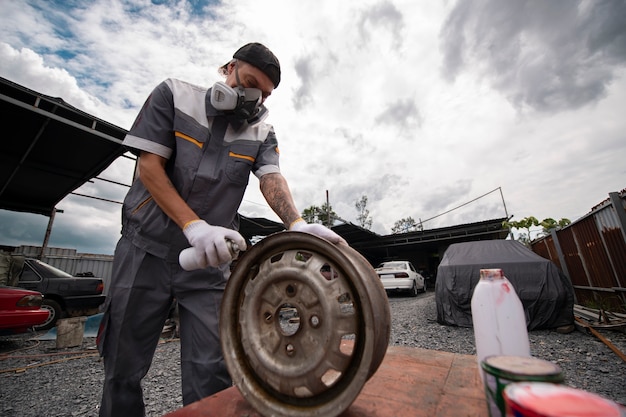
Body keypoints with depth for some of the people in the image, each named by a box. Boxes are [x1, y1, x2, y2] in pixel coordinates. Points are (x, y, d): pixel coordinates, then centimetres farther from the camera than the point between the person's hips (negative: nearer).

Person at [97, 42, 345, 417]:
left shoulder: (262, 133, 5)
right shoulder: (174, 95, 0)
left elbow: (272, 179, -12)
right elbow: (149, 166, -9)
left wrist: (297, 225, -35)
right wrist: (195, 226, -23)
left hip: (209, 259, 1)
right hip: (147, 248, 0)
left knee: (212, 373, 2)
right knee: (124, 366, 13)